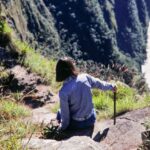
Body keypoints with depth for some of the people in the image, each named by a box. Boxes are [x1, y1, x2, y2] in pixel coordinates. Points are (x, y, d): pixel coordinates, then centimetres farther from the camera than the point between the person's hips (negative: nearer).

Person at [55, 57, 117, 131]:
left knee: (60, 113, 27)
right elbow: (99, 83, 4)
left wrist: (62, 127, 3)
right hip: (91, 119, 3)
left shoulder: (63, 91, -26)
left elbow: (65, 113, -16)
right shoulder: (85, 77, -16)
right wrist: (111, 86, 24)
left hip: (77, 124, -3)